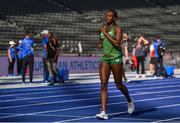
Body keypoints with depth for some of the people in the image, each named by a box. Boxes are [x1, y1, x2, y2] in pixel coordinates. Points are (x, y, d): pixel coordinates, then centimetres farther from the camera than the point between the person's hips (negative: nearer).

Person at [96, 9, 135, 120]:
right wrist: (100, 44, 6)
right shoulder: (103, 28, 10)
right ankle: (104, 112, -13)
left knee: (119, 85, 7)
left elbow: (117, 43, -22)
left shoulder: (117, 29, -8)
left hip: (116, 58, -5)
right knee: (103, 85, -9)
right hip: (105, 58, 5)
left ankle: (129, 101, 38)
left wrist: (106, 33, -20)